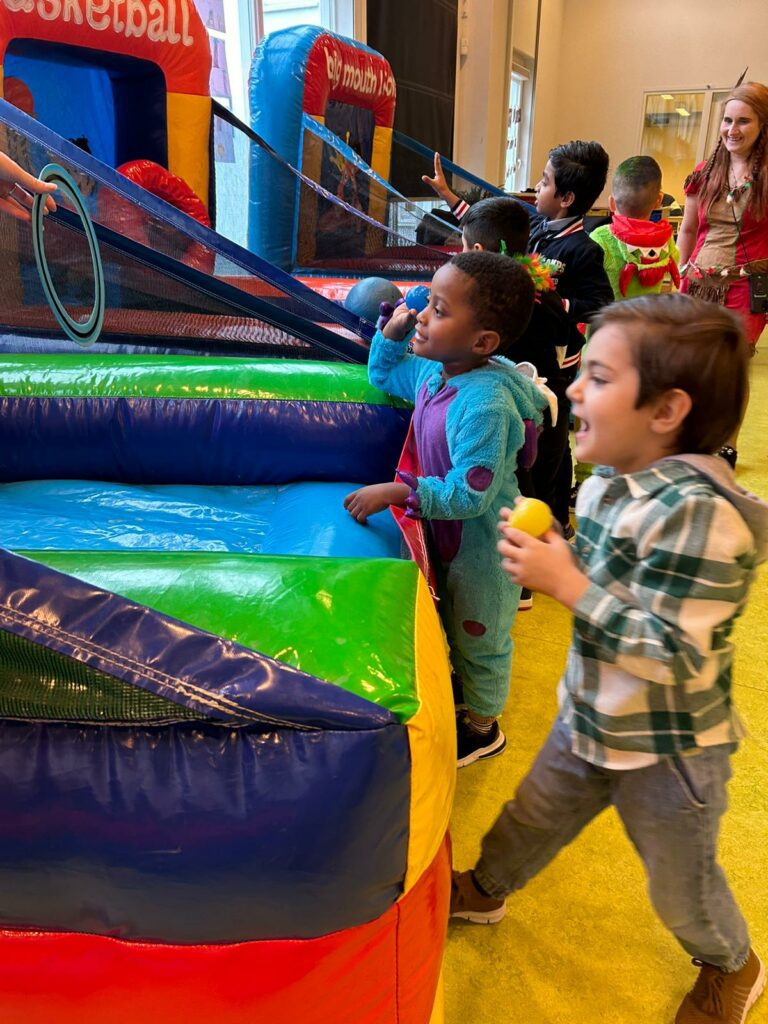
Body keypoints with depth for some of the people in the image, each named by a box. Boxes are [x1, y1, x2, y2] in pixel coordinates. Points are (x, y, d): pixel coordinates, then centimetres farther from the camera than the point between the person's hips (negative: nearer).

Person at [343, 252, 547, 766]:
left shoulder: (485, 405, -34)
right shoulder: (434, 370, -7)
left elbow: (468, 494, -35)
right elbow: (383, 375, 14)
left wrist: (394, 492, -32)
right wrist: (391, 334, -3)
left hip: (484, 545, -8)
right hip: (448, 533, 8)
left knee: (478, 637, 15)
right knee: (452, 624, 28)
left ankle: (482, 726, 40)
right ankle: (460, 690, 54)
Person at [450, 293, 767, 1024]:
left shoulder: (701, 511, -33)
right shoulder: (611, 480, -7)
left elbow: (672, 655, -33)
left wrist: (568, 584, -33)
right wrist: (546, 554, -8)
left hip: (668, 751, -7)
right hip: (591, 717, 7)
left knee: (681, 885, 20)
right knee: (533, 817, 27)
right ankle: (485, 890, 56)